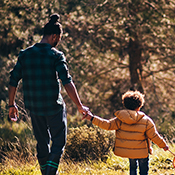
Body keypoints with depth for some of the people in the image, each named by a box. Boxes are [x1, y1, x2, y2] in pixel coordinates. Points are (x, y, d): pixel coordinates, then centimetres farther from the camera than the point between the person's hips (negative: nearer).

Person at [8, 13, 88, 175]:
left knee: (42, 143, 18)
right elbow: (67, 83, -18)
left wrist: (12, 105, 15)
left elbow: (13, 81, 5)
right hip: (54, 107, -4)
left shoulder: (25, 54, 2)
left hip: (34, 107, 5)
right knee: (59, 142, 7)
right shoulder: (56, 56, -12)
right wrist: (80, 106, -14)